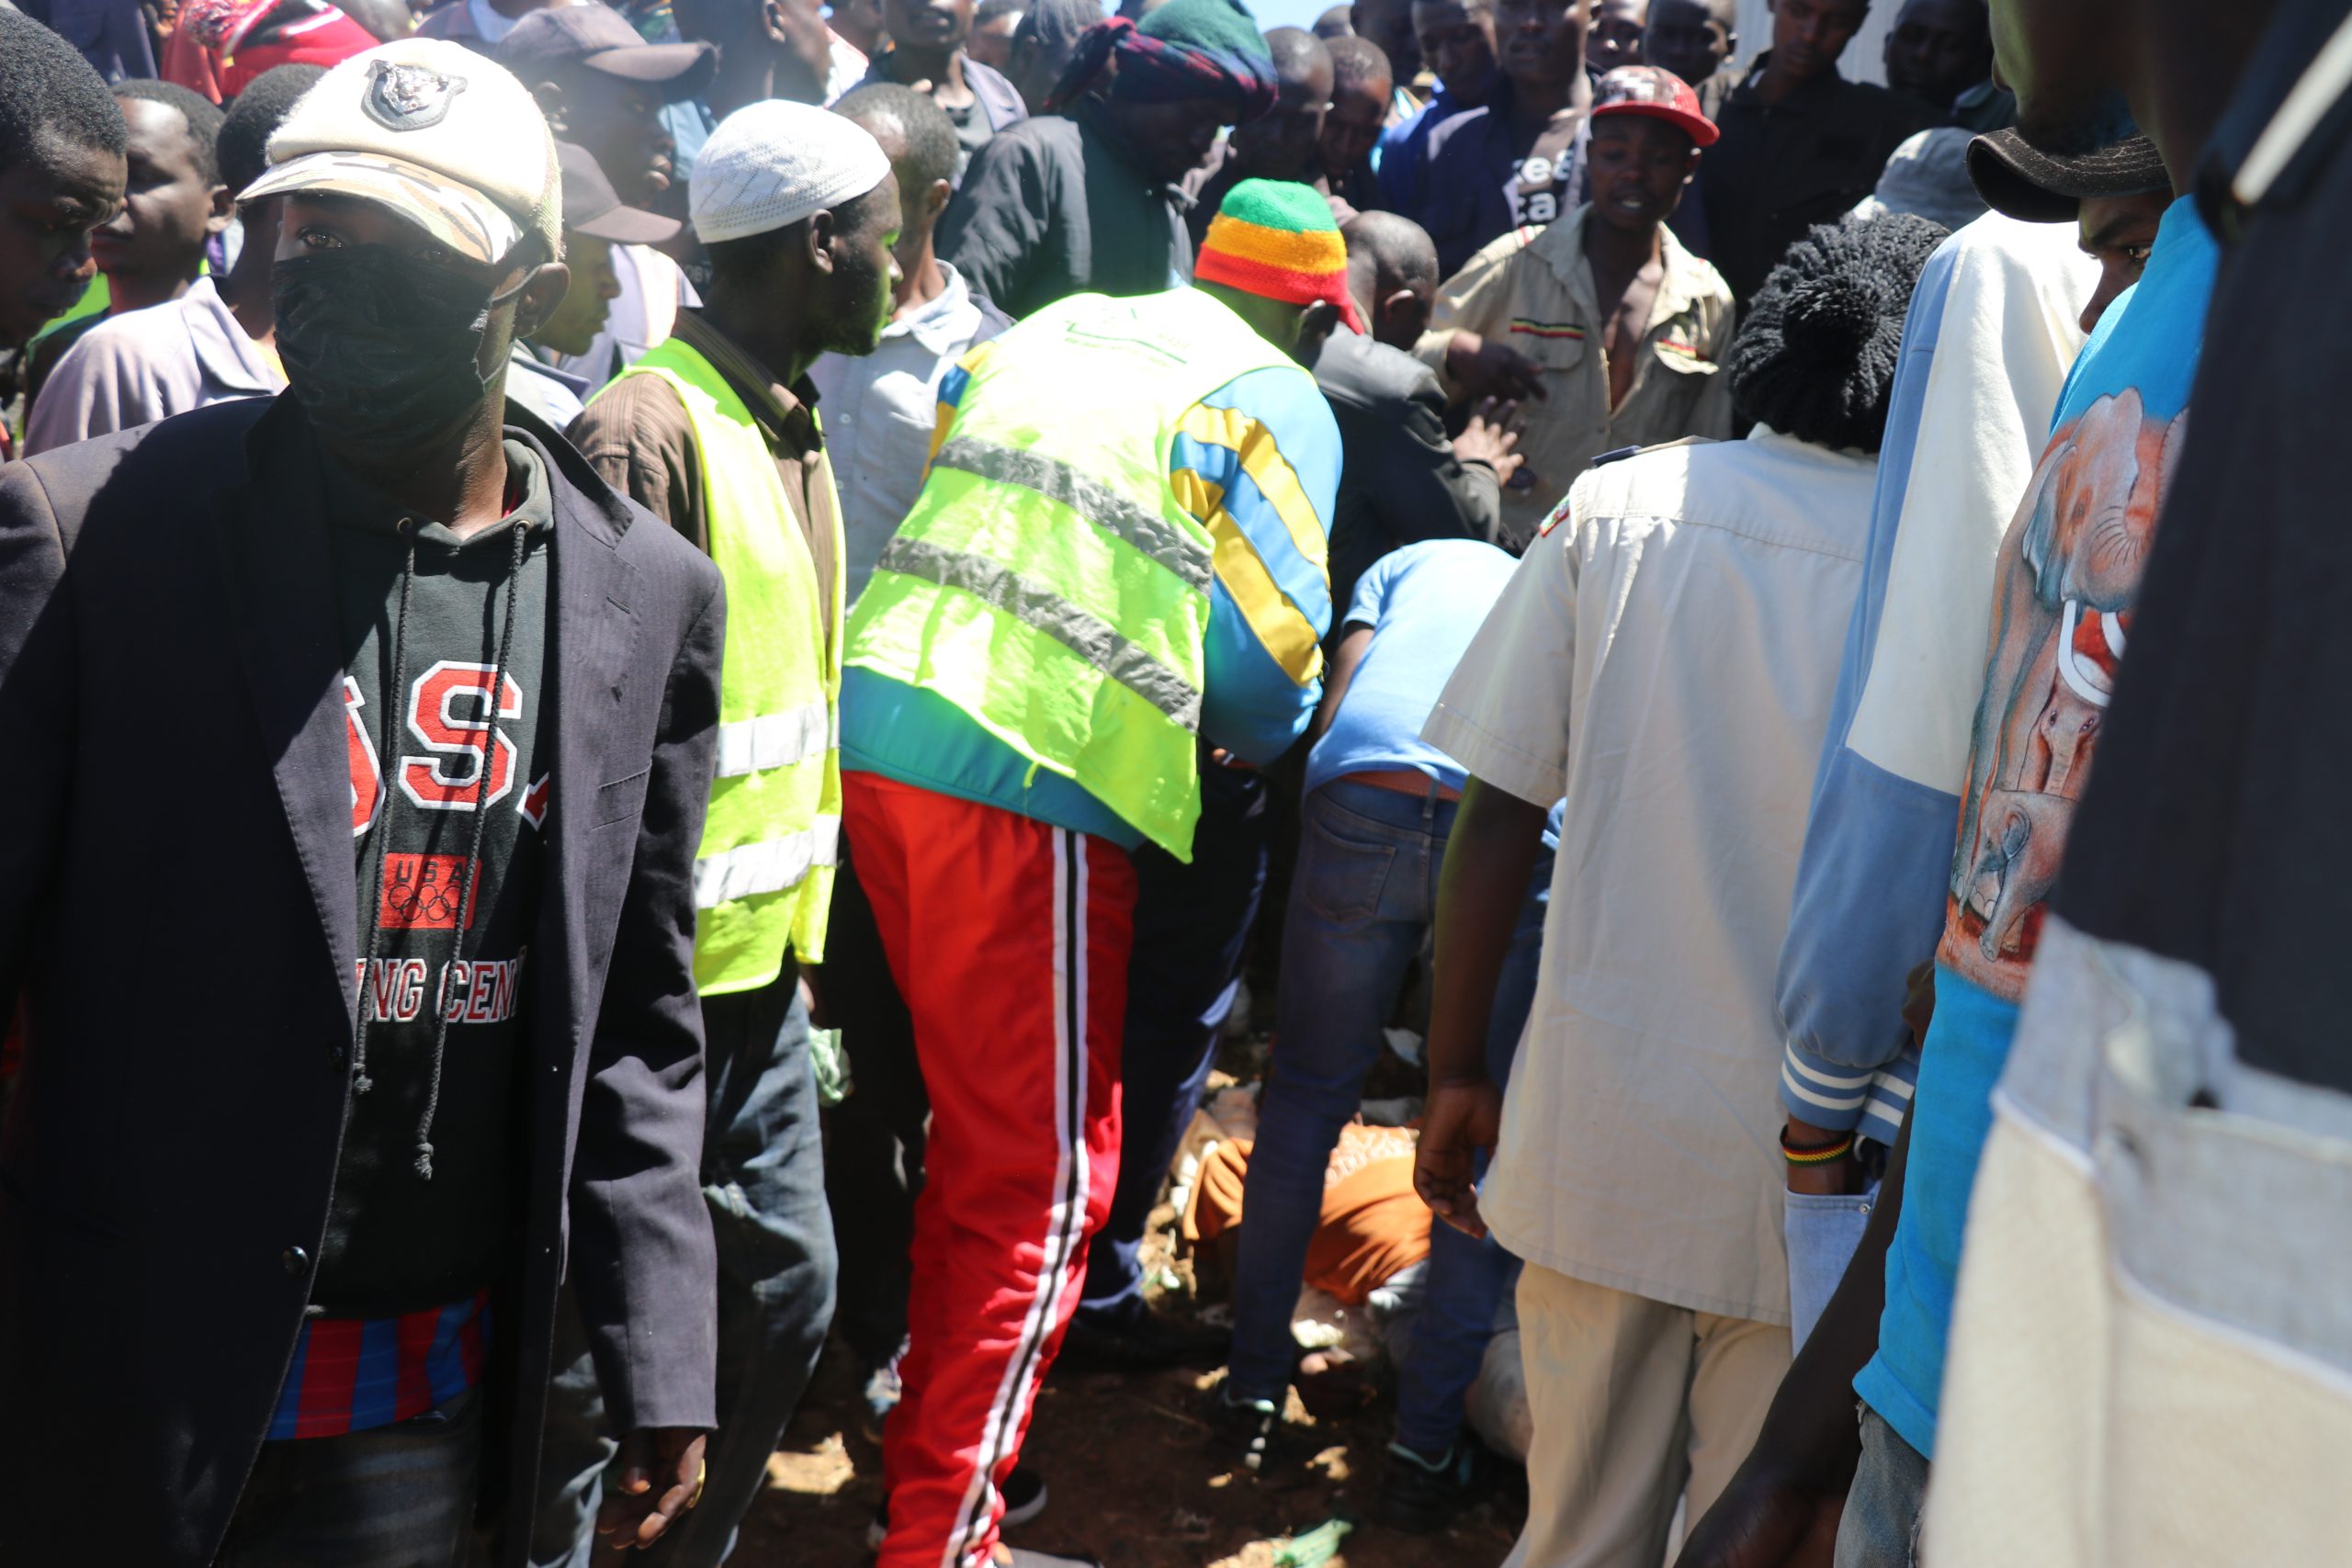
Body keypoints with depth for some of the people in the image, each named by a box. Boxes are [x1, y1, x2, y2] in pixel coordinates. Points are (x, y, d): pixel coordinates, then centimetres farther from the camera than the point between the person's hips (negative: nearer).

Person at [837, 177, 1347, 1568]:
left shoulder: (1046, 331, 20)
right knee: (1044, 1182, 3)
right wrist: (1252, 751, 18)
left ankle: (940, 1438, 37)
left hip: (876, 723, 7)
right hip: (1033, 781, -7)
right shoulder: (1279, 404, 1)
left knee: (978, 1134, 24)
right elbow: (1267, 655, -4)